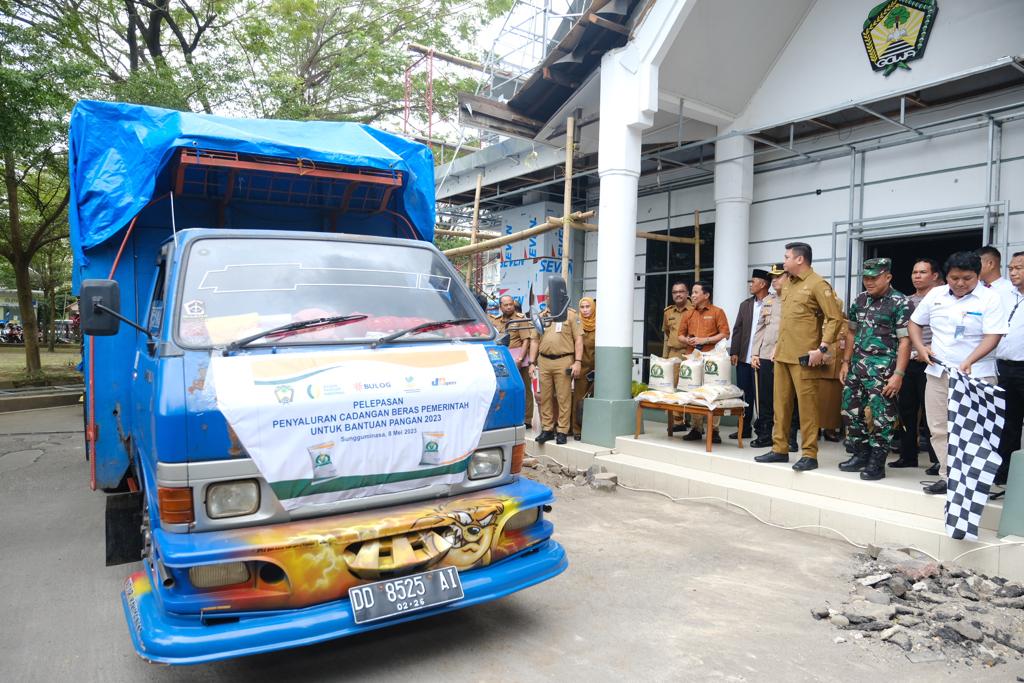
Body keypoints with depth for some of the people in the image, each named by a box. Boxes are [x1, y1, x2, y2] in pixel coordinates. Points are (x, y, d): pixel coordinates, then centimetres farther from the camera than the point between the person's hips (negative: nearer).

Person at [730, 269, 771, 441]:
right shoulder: (745, 305, 13)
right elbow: (737, 329, 12)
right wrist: (734, 352, 5)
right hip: (744, 358, 6)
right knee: (744, 394, 10)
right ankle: (744, 428, 18)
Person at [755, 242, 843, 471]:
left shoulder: (817, 284, -8)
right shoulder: (789, 285, 18)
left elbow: (835, 318, -12)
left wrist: (823, 348, -17)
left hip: (803, 356, -8)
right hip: (782, 355, 8)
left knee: (806, 405, -4)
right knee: (781, 403, 10)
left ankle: (809, 455, 3)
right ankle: (780, 449, 18)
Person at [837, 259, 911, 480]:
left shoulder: (900, 303, -7)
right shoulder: (860, 300, 11)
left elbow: (904, 340, -11)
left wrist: (898, 374, -17)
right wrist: (845, 362, 12)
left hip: (883, 368, -6)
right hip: (857, 365, 7)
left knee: (881, 417, -1)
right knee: (851, 411, 11)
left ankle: (877, 463, 9)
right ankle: (861, 455, 26)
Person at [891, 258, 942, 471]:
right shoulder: (906, 301, 15)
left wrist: (929, 350, -16)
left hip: (928, 363, -6)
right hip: (906, 362, 6)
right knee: (906, 411, 10)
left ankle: (937, 459, 5)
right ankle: (908, 455, 19)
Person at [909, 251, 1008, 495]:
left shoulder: (990, 299, -6)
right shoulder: (935, 295, 7)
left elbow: (992, 336, -13)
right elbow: (915, 323, 18)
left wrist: (969, 361, -26)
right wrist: (920, 347, 2)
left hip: (976, 375, -4)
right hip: (938, 372, 5)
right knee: (939, 429, 8)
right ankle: (948, 476, 17)